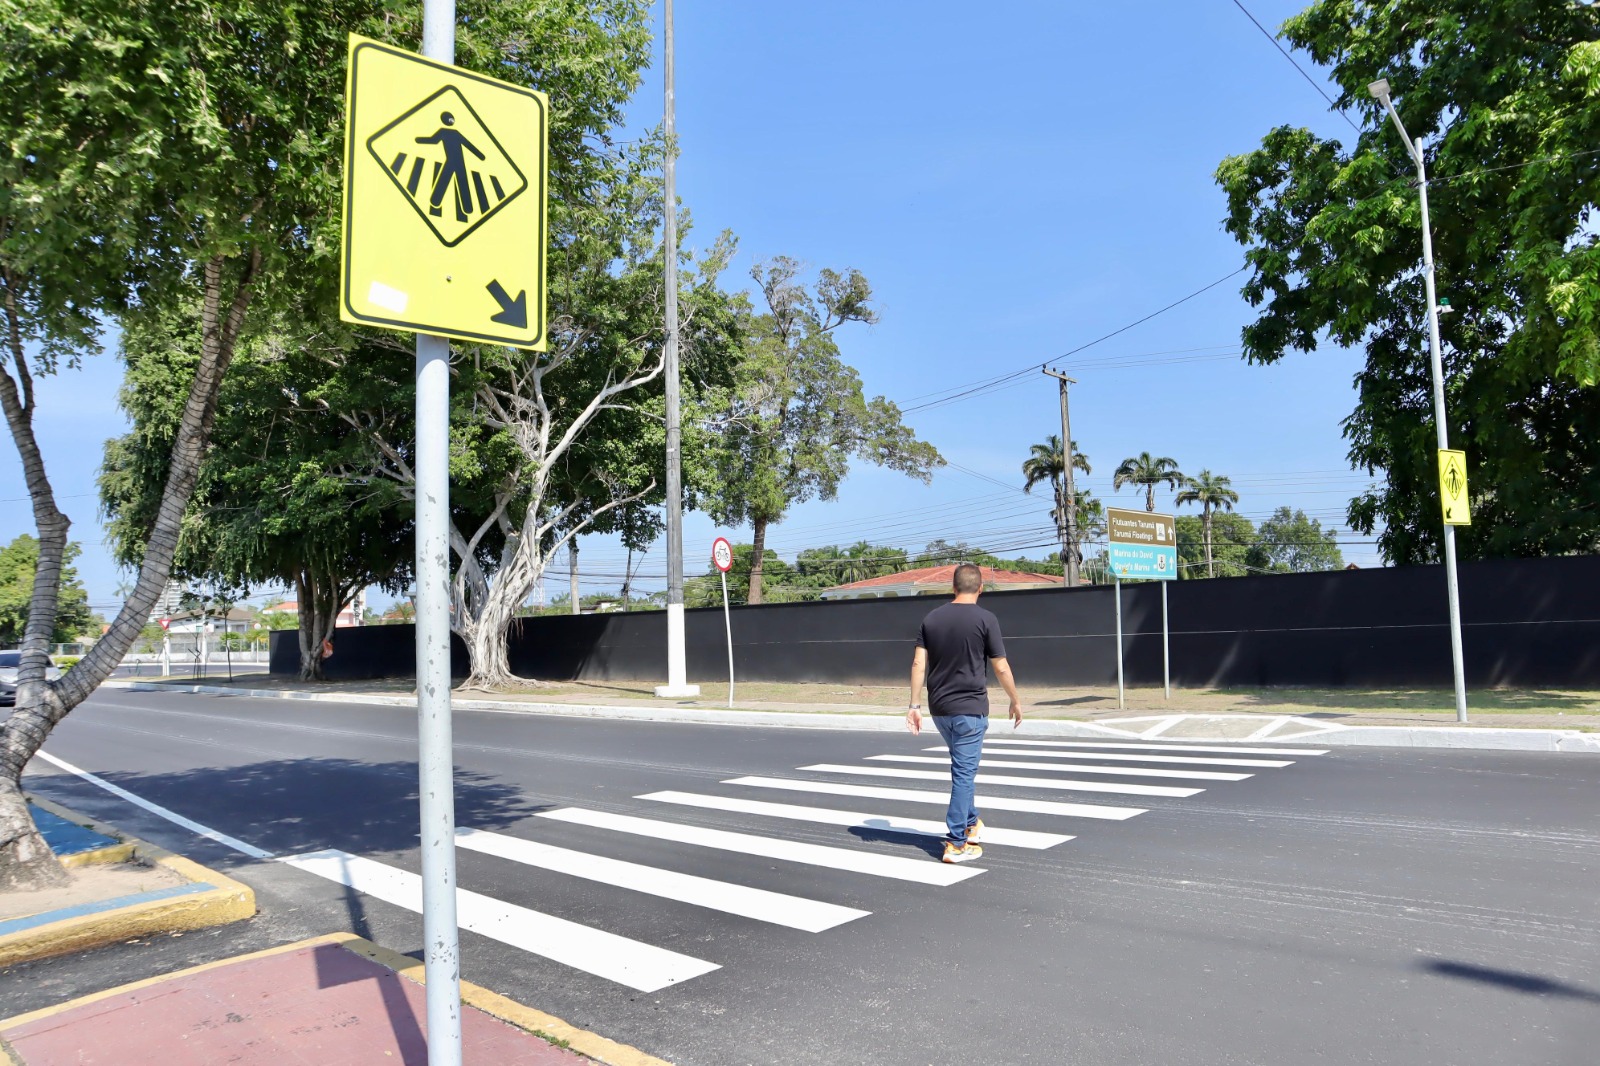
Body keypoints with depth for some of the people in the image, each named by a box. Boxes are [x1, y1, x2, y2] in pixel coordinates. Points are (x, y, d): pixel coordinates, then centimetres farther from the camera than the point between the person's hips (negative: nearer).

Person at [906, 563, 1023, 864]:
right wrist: (1015, 701, 8)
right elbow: (1001, 668, -6)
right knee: (964, 774, 1)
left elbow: (918, 663, 1)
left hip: (939, 709, 5)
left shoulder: (932, 618, 4)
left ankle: (971, 824, 33)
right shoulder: (985, 619, -8)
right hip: (970, 709, -5)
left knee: (963, 770, 23)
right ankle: (957, 844, 3)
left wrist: (914, 704, 4)